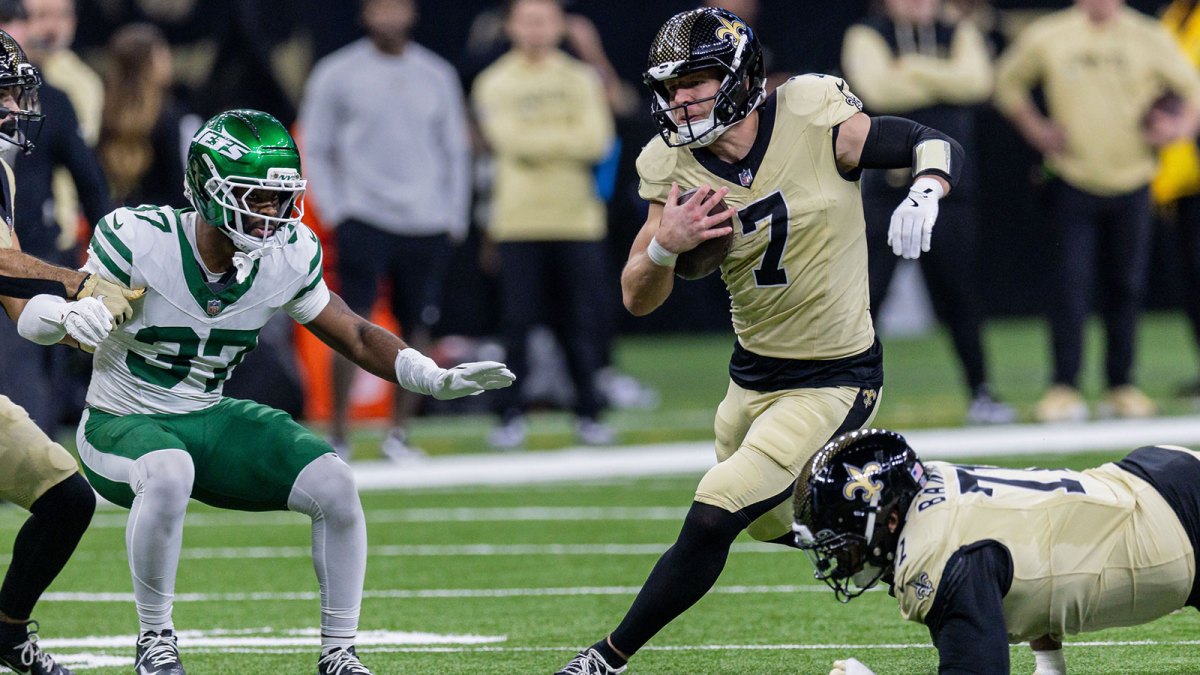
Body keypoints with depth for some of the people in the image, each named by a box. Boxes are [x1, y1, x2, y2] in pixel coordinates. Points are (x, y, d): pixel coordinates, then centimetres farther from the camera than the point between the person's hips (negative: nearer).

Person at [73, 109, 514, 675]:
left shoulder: (288, 257, -7)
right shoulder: (140, 239, -21)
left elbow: (355, 336, 4)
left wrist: (436, 379, -10)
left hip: (207, 418, 5)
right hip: (122, 422, -5)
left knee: (334, 485, -14)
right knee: (168, 474, -39)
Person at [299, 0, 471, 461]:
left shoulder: (436, 75, 11)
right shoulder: (336, 74, 2)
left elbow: (455, 151, 15)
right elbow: (315, 150, 5)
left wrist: (455, 218, 8)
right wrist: (335, 212, -4)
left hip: (428, 227, 3)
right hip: (364, 221, -3)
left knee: (418, 330, 2)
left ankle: (399, 432, 10)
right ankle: (337, 433, -7)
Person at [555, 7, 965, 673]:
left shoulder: (815, 126, -18)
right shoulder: (678, 171, -8)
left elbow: (936, 144, -7)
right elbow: (637, 299, -6)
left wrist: (924, 194, -30)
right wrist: (665, 246, -28)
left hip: (832, 382, -6)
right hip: (752, 375, 6)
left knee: (712, 521, -15)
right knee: (775, 521, 24)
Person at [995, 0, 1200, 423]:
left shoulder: (1149, 39, -2)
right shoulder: (1047, 38, -2)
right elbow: (1008, 82, 13)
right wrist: (1035, 128, 0)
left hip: (1131, 182, 1)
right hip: (1072, 182, -1)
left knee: (1126, 287, 6)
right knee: (1070, 283, -10)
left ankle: (1122, 386, 17)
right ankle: (1064, 388, -5)